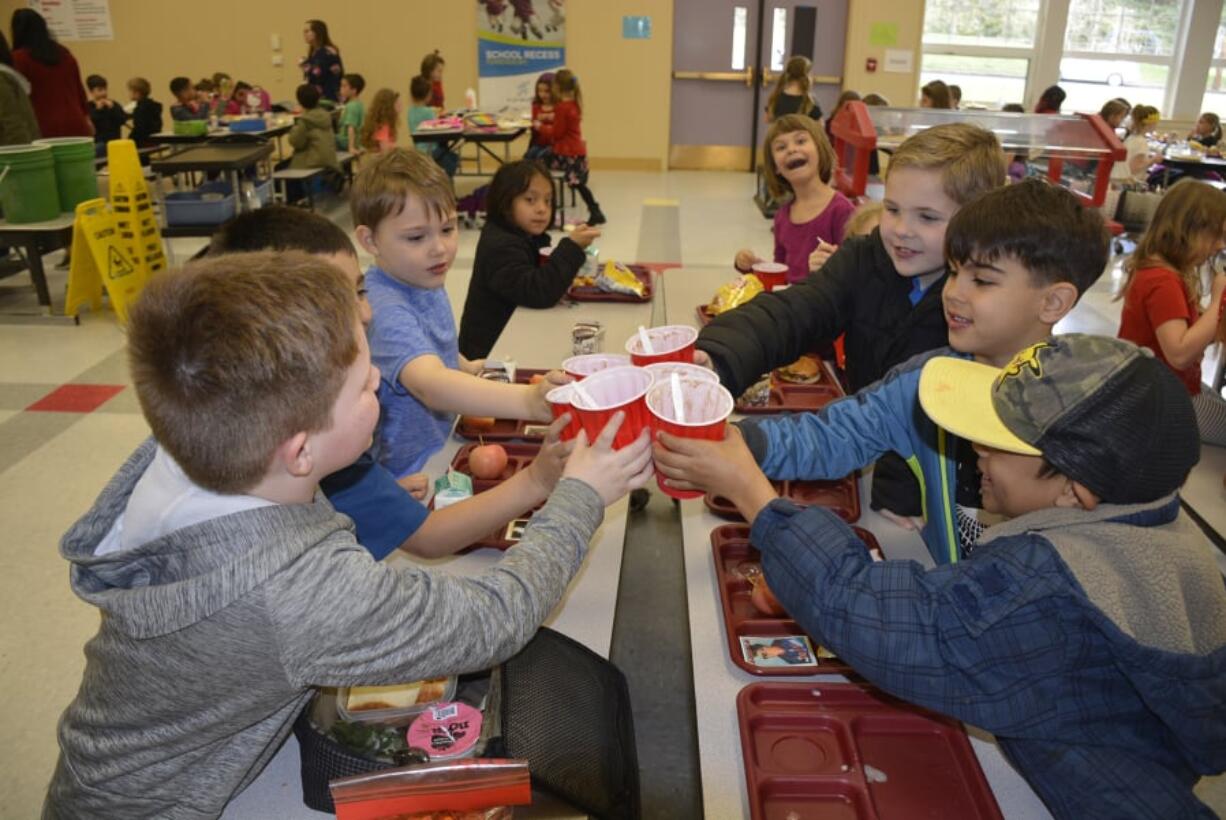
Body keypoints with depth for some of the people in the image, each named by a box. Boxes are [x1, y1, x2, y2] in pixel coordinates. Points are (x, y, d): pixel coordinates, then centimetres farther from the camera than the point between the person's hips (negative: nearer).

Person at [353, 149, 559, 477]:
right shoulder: (386, 310, -25)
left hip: (442, 451, 8)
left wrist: (470, 369, 9)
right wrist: (527, 401, -55)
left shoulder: (425, 283, 3)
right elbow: (430, 385, -43)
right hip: (406, 479, -8)